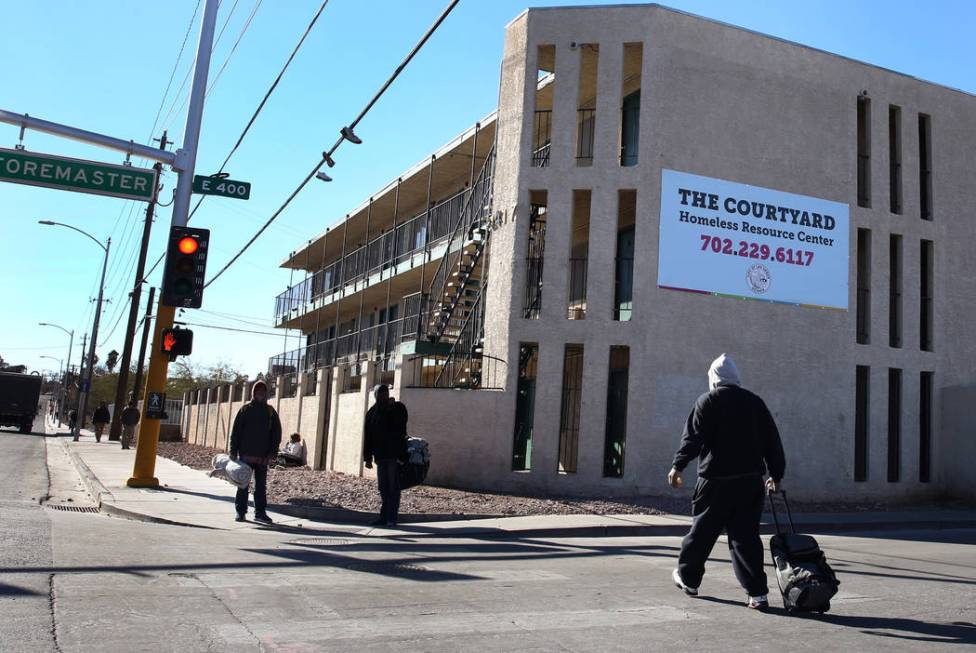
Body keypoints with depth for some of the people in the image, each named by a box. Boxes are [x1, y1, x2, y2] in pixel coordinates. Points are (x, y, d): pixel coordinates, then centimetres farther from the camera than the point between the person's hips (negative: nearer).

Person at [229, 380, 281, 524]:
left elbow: (276, 434, 4)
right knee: (243, 484, 5)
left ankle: (260, 512, 11)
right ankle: (240, 511, 13)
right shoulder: (245, 409, 3)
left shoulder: (271, 412, 6)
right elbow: (236, 430, 2)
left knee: (261, 485, 6)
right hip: (246, 454, -1)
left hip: (263, 456, 1)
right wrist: (233, 451, -4)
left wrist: (272, 453, -4)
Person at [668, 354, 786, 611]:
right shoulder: (754, 401, 9)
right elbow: (772, 441, 11)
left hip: (716, 479, -3)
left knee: (702, 530, 11)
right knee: (746, 535, 5)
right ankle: (757, 593, 0)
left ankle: (688, 578, 26)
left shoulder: (708, 401, -3)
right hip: (750, 480, 3)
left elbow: (693, 439, -9)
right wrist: (776, 475, 19)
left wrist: (677, 466, -3)